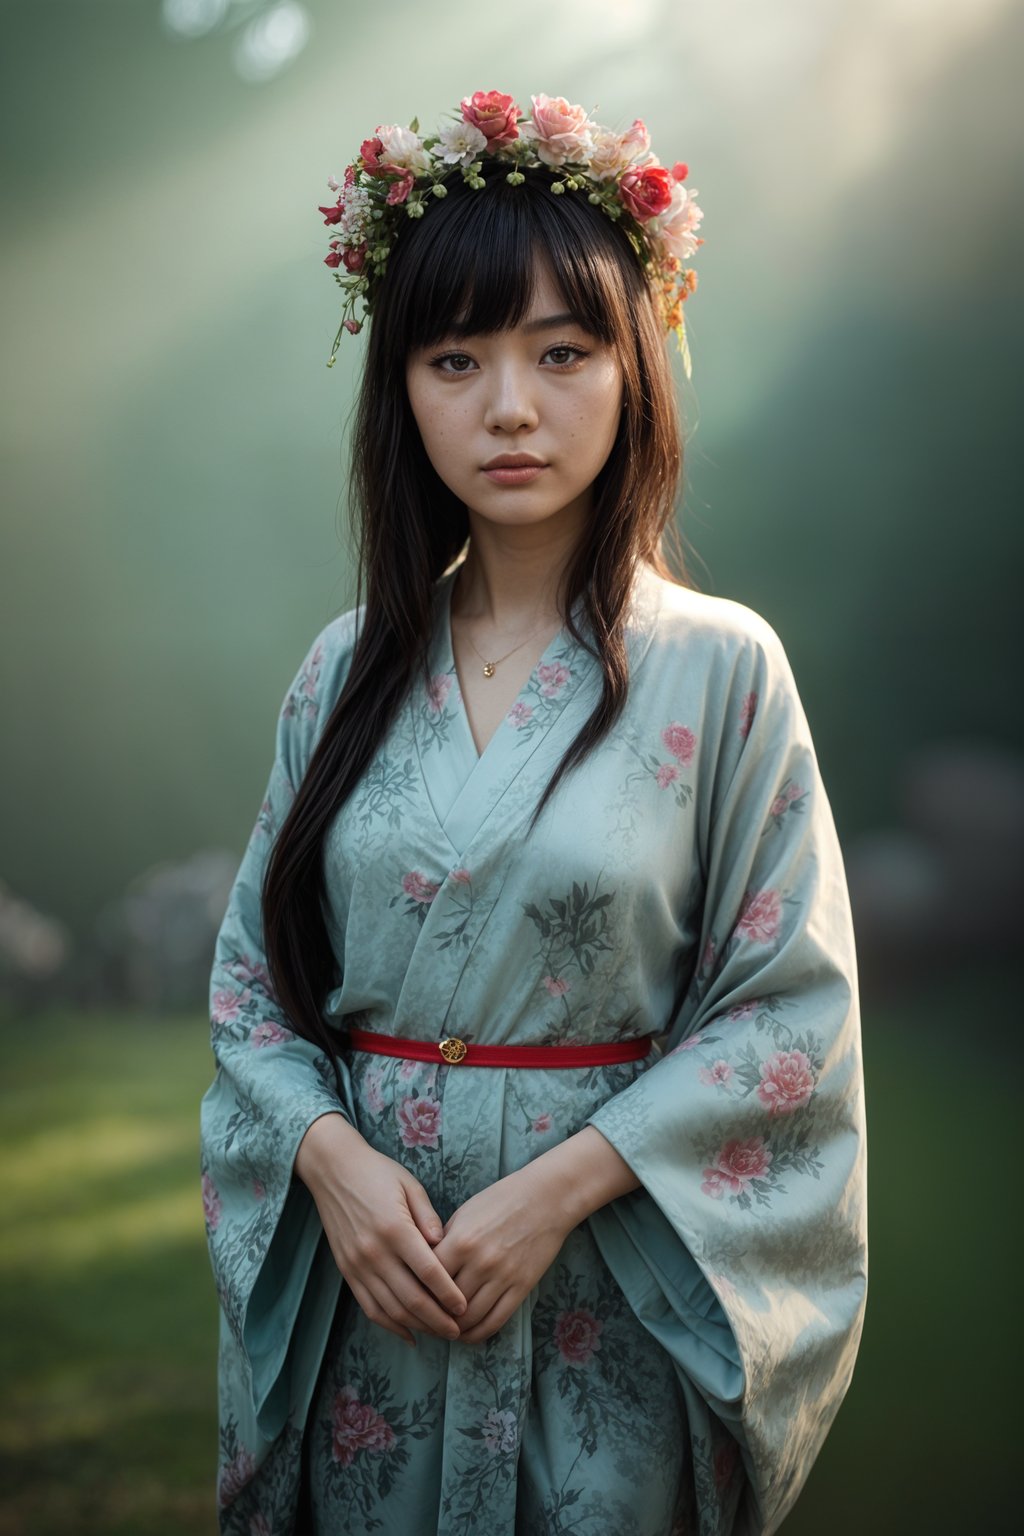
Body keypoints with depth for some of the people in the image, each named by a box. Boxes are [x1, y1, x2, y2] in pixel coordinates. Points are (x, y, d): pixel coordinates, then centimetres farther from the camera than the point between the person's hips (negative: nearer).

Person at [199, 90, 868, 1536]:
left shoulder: (720, 667, -8)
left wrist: (558, 1190, -16)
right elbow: (254, 967, 5)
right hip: (358, 1266, 3)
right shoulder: (349, 669, 2)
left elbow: (791, 1008, -8)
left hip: (605, 1289, -2)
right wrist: (332, 1156, -12)